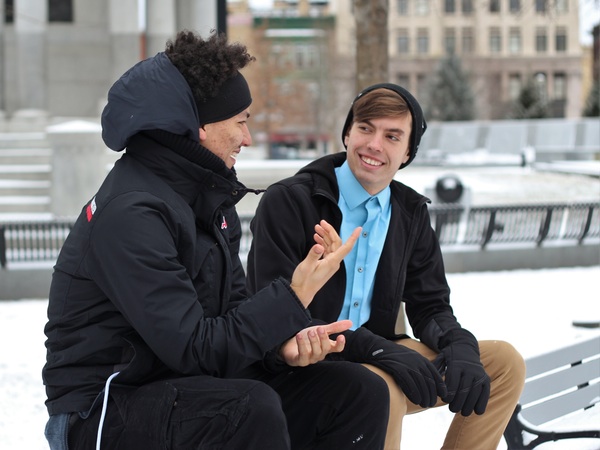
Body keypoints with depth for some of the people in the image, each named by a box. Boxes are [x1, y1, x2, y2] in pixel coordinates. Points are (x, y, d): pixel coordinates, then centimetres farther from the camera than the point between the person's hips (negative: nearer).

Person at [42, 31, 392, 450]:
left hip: (185, 389, 9)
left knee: (361, 392, -3)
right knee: (254, 408, -37)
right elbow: (192, 348, -25)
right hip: (105, 413, -9)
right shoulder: (129, 214, -21)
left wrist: (284, 343, -12)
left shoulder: (207, 195, 9)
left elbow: (234, 306, 10)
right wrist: (295, 296, -23)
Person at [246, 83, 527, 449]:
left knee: (504, 363, -3)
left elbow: (429, 306, 11)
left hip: (377, 358, 7)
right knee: (383, 388, -36)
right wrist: (378, 350, -29)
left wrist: (459, 346, -15)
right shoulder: (288, 202, -12)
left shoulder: (411, 213, 8)